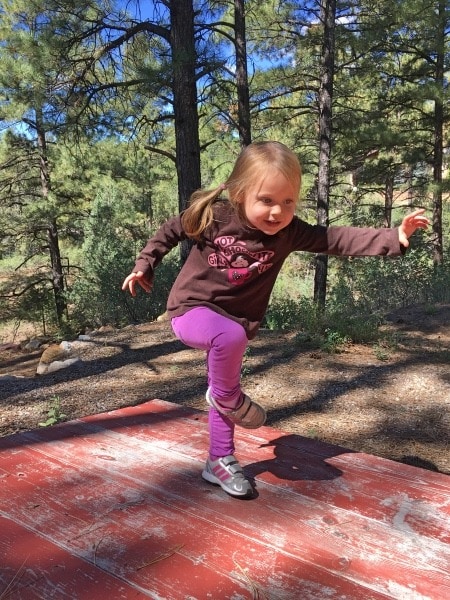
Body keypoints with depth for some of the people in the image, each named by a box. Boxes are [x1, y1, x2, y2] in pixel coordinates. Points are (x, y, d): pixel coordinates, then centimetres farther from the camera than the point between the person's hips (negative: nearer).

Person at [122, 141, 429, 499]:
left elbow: (338, 240, -18)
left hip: (237, 320, 4)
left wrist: (395, 239, -26)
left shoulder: (289, 232, -12)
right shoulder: (214, 216, -17)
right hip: (192, 309, -4)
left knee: (222, 395, 12)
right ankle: (228, 395, -8)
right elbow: (172, 231, -1)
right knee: (231, 336, -37)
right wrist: (145, 266, 3)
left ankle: (220, 462, 29)